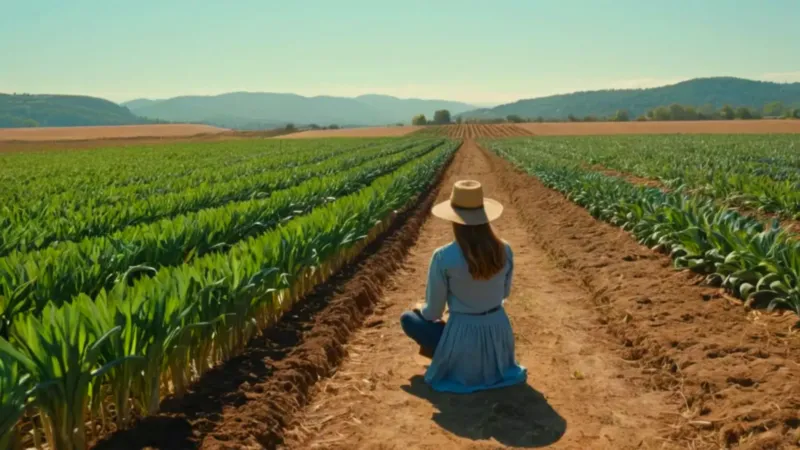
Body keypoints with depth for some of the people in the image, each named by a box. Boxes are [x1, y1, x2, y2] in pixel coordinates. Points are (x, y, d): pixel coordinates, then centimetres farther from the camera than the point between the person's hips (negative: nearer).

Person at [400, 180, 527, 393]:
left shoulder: (443, 257, -20)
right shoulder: (505, 251, -8)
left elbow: (433, 312, -9)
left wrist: (423, 311, 15)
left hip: (463, 335, -5)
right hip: (499, 332, 5)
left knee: (408, 318, 20)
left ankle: (453, 361, 10)